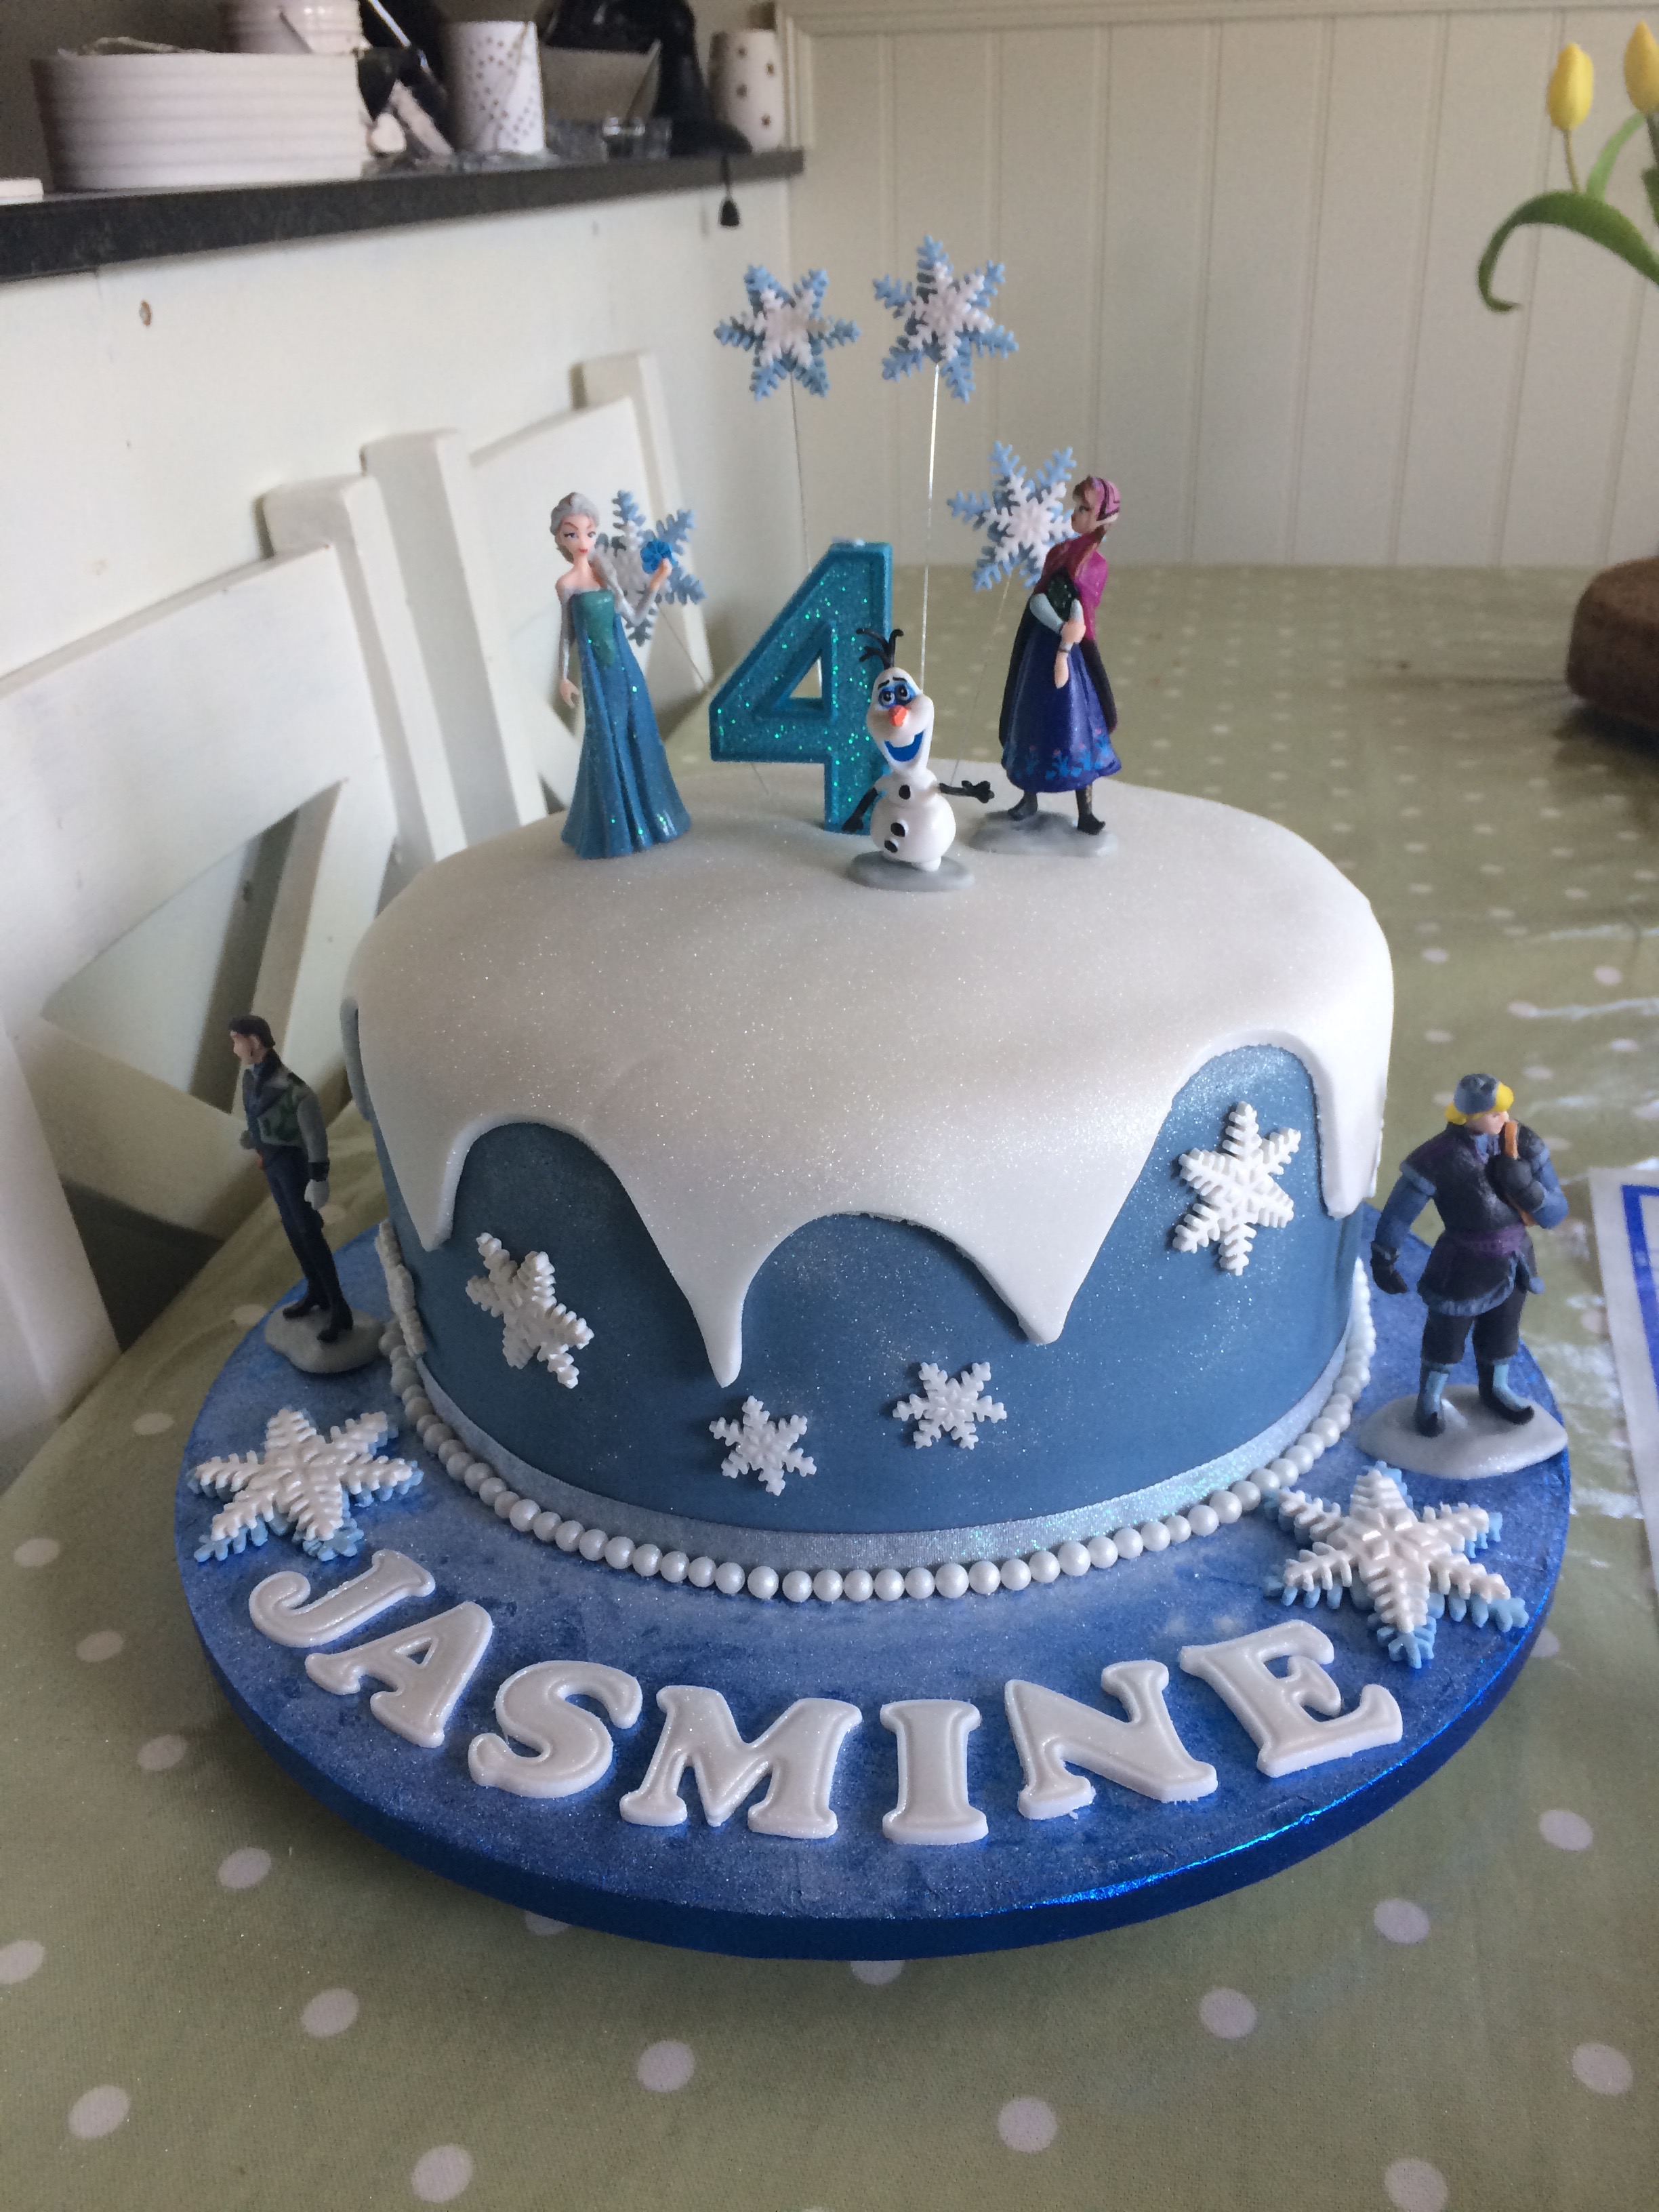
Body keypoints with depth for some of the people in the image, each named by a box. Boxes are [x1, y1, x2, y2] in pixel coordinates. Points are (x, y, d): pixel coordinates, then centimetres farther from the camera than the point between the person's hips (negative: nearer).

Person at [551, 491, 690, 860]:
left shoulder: (606, 575, 6)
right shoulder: (567, 584, -6)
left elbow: (633, 617, 12)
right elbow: (567, 634, 1)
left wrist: (654, 585, 2)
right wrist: (563, 677, 2)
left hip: (625, 666, 4)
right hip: (597, 675, -4)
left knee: (638, 737, 8)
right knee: (607, 744, 0)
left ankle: (648, 817, 21)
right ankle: (613, 830, 10)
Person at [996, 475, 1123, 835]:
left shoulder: (1095, 564, -6)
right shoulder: (1059, 552, 7)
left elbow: (1079, 616, -11)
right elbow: (1037, 600, -4)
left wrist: (1064, 652, -16)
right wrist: (1061, 627, -20)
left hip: (1071, 653, -5)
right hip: (1040, 646, 5)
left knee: (1075, 727, -4)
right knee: (1034, 722, 11)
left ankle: (1086, 813, 2)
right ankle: (1029, 802, 24)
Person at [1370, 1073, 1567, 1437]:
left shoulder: (1522, 1144, -16)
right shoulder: (1439, 1159, -28)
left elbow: (1555, 1213, -13)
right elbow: (1398, 1212, -15)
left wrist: (1526, 1185, -32)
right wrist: (1384, 1261, -7)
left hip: (1514, 1263, 4)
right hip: (1463, 1270, -4)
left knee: (1503, 1332, 27)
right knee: (1447, 1337, 19)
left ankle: (1495, 1389, 56)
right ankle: (1429, 1400, 46)